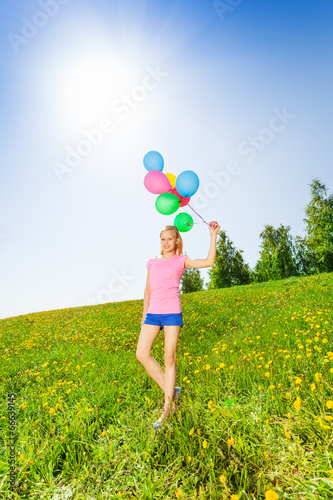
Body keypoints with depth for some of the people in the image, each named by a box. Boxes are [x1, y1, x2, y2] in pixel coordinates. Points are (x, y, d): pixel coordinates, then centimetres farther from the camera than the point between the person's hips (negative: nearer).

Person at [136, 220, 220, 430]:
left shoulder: (181, 261, 4)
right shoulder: (153, 262, 13)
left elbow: (209, 262, -8)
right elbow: (148, 289, 16)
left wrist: (213, 235, -9)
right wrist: (144, 314, 15)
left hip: (172, 312, -4)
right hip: (153, 313, 4)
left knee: (170, 358, 1)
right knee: (142, 354, -5)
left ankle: (167, 411, 17)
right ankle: (171, 391, 15)